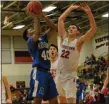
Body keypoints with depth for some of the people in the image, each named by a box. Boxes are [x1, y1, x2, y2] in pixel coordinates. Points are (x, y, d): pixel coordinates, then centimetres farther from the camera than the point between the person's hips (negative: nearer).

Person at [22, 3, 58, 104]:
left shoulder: (43, 39, 22)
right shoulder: (30, 41, 1)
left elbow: (53, 27, 18)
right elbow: (37, 33, -21)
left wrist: (43, 16, 8)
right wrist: (35, 17, -13)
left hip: (47, 72, 8)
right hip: (38, 72, -8)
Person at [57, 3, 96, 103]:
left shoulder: (78, 42, -5)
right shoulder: (63, 38, 6)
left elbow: (93, 29, -16)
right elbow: (60, 19, 6)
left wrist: (89, 12, -25)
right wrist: (71, 8, 2)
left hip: (70, 75, -4)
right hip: (59, 73, 4)